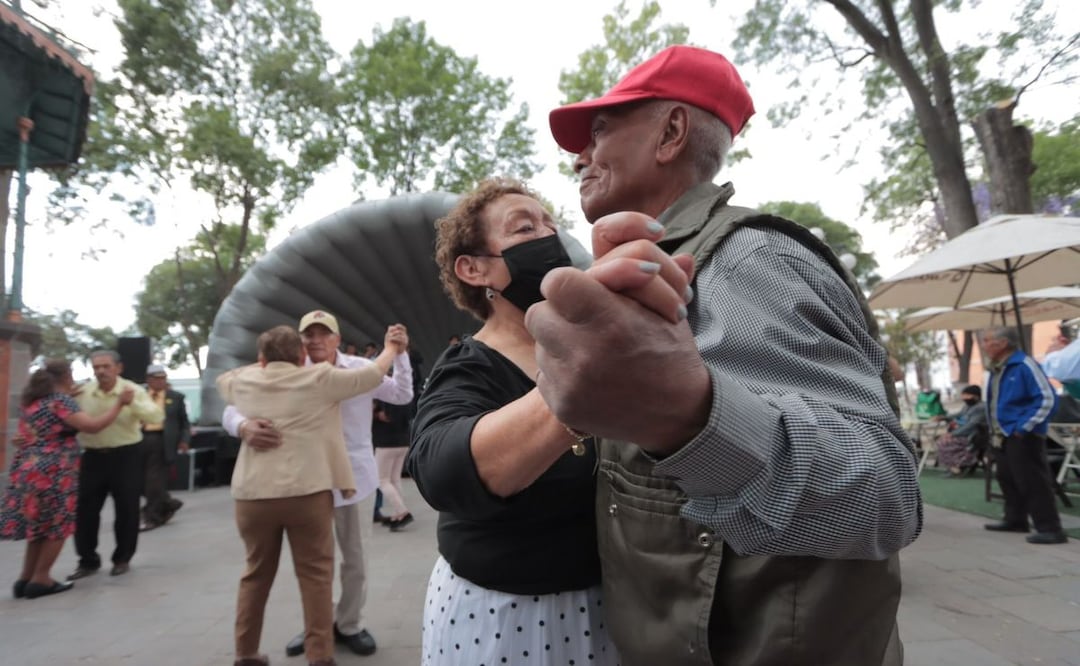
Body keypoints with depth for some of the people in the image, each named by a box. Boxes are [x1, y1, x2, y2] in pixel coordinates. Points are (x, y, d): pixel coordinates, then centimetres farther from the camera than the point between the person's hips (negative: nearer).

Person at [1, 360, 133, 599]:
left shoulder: (31, 399, 12)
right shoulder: (61, 400, -13)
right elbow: (93, 426, -23)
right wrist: (120, 402, -18)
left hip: (28, 470, 8)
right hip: (52, 473, -8)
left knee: (40, 525, 17)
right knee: (57, 526, 5)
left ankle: (26, 578, 21)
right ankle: (40, 580, 10)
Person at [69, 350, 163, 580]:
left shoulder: (133, 390, -7)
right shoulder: (82, 392, 1)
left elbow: (157, 416, -18)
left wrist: (133, 403, -32)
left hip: (125, 456, -3)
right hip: (93, 457, 3)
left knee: (126, 509, 5)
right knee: (84, 509, 7)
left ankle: (122, 559, 22)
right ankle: (88, 560, 24)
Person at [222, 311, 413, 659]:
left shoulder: (360, 369, -5)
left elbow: (402, 395, -5)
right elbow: (232, 409, -9)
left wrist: (399, 353, -18)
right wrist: (244, 427, -33)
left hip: (354, 479, 0)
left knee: (356, 559, 13)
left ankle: (349, 625, 35)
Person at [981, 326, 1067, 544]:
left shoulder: (1024, 365, -16)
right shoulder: (997, 369, 12)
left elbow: (1047, 398, -19)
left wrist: (1024, 427, -21)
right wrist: (995, 429, 14)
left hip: (1022, 436, -9)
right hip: (1002, 436, 10)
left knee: (1033, 483, -6)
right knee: (1007, 479, 17)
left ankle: (1050, 528, 2)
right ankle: (1015, 520, 29)